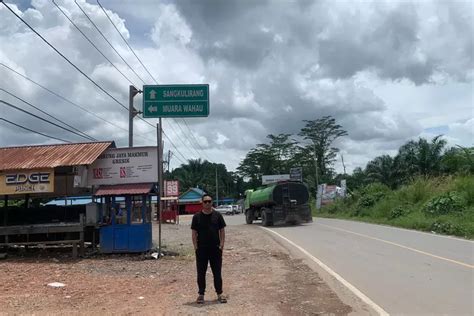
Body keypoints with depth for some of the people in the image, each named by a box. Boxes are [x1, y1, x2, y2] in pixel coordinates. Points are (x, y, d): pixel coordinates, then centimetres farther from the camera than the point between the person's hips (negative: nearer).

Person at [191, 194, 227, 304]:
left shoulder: (217, 215, 3)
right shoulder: (197, 217, 1)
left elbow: (222, 231, 5)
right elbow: (194, 233, 2)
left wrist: (221, 244, -5)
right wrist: (196, 247, -6)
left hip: (216, 249, 0)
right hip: (201, 249, 0)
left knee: (217, 272, 6)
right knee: (201, 273, 6)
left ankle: (219, 293, 15)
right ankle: (201, 294, 16)